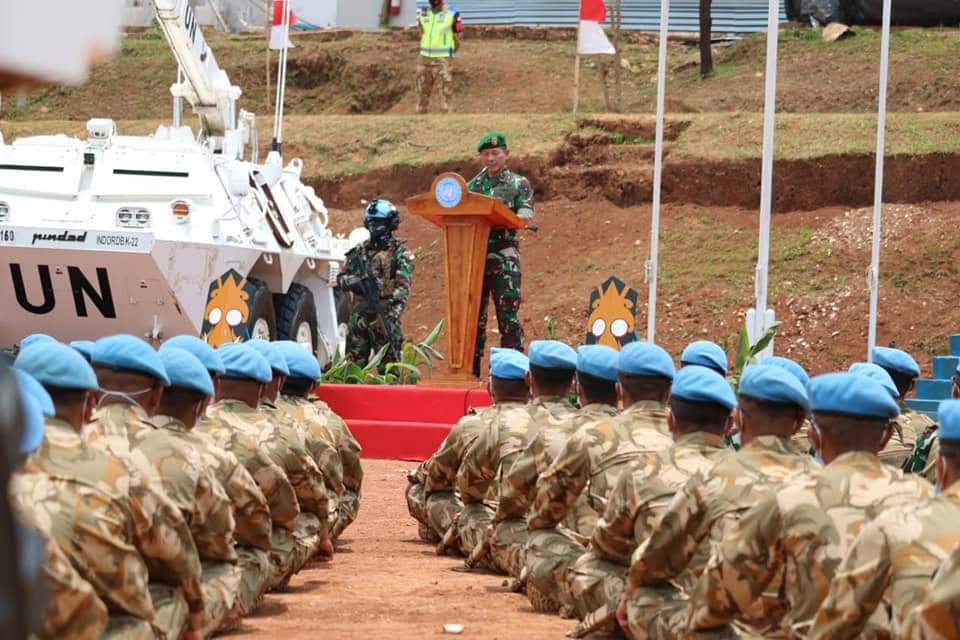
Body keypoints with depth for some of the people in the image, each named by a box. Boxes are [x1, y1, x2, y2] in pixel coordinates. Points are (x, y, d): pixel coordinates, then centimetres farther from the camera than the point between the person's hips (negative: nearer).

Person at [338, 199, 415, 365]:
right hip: (360, 316, 5)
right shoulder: (360, 251, 14)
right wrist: (351, 282, -8)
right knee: (354, 363, 7)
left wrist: (392, 315, -24)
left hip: (385, 316, -5)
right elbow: (341, 278, 17)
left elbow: (403, 287, -11)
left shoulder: (399, 252, -2)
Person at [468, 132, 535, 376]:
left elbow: (525, 216, -8)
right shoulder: (473, 186, 15)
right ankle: (471, 369, 10)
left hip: (505, 258, -4)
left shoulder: (519, 184, 5)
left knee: (508, 315, -8)